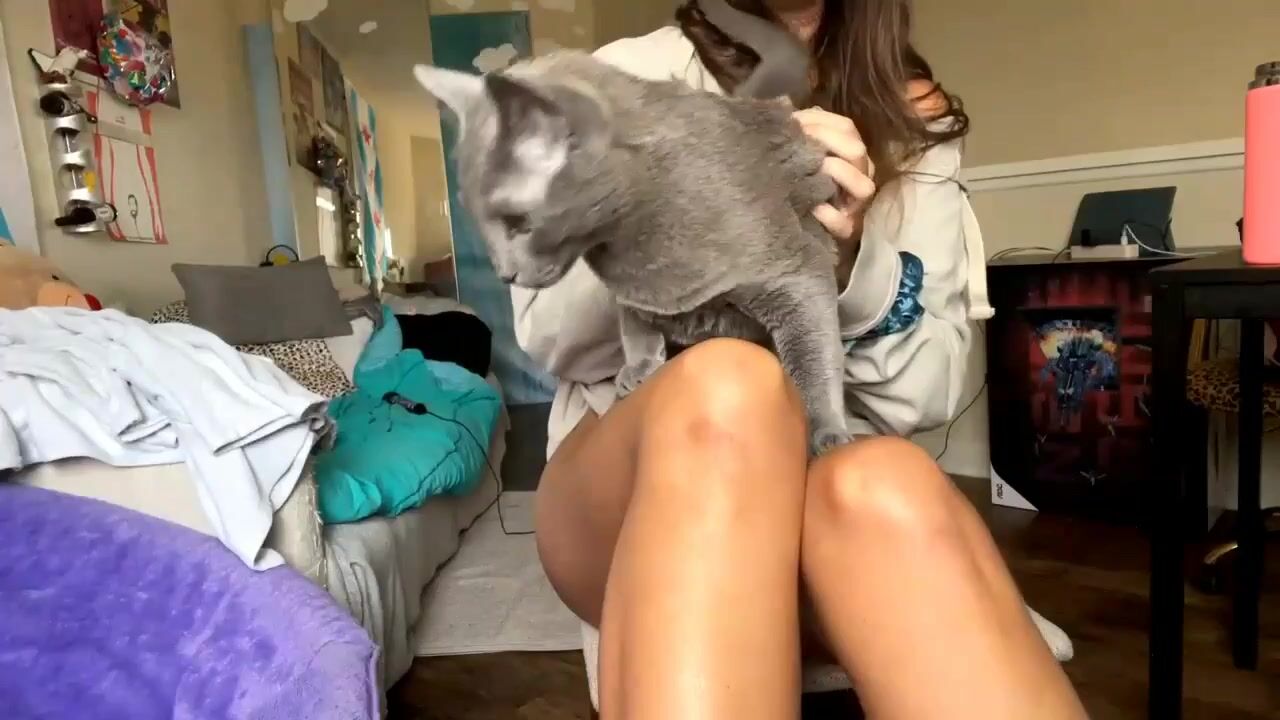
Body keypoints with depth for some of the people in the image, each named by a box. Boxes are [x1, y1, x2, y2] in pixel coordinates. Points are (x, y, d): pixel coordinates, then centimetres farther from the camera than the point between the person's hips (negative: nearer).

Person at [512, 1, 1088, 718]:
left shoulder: (910, 115, 9)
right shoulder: (630, 75, 5)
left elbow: (930, 389, 2)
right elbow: (550, 336, -1)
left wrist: (854, 258, -18)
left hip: (829, 479, 1)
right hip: (632, 483, 0)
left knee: (886, 487, -34)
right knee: (725, 388, -35)